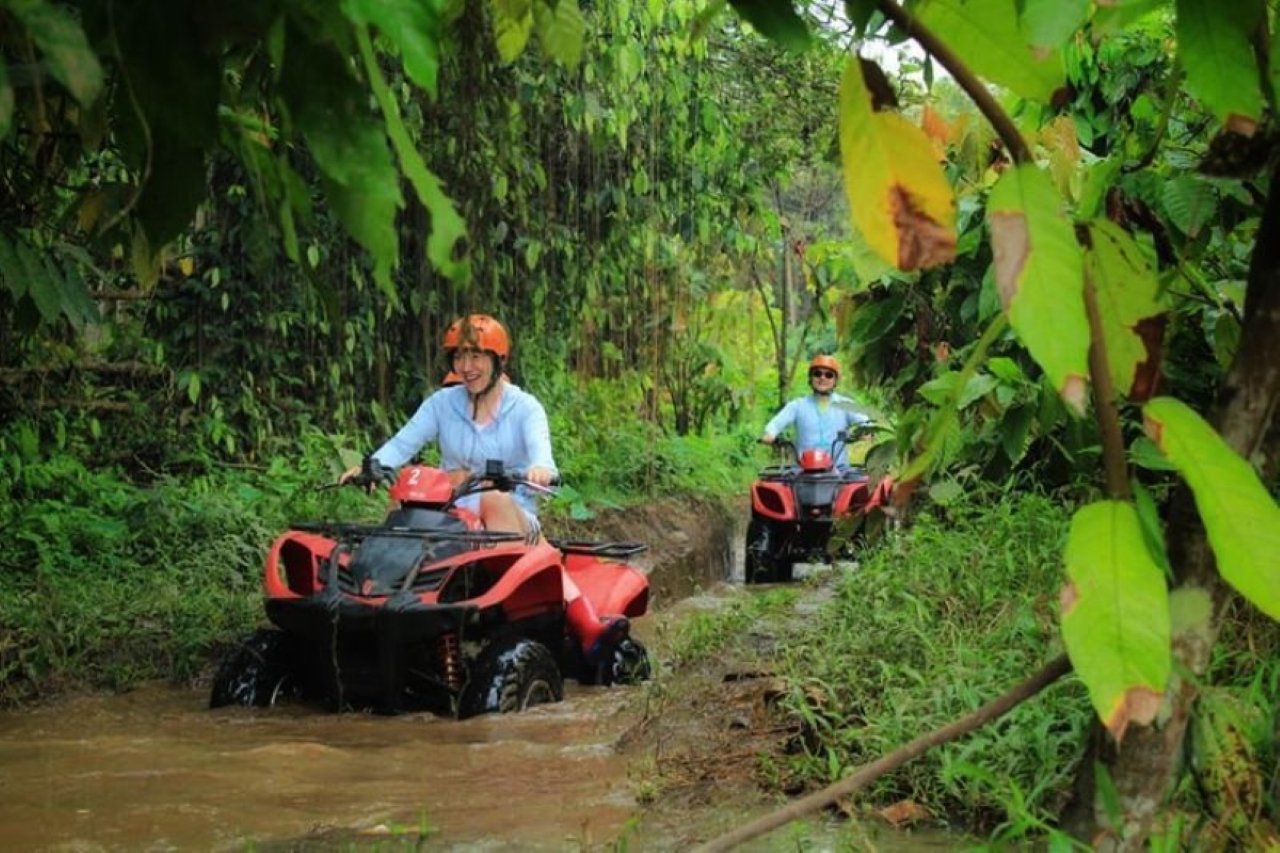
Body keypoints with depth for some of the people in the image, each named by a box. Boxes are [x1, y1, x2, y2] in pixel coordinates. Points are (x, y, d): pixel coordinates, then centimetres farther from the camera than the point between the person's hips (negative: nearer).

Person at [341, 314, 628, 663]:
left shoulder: (524, 407, 5)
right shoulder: (442, 404, 11)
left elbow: (539, 446, -16)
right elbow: (402, 443, -2)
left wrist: (541, 468, -41)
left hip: (515, 516, -1)